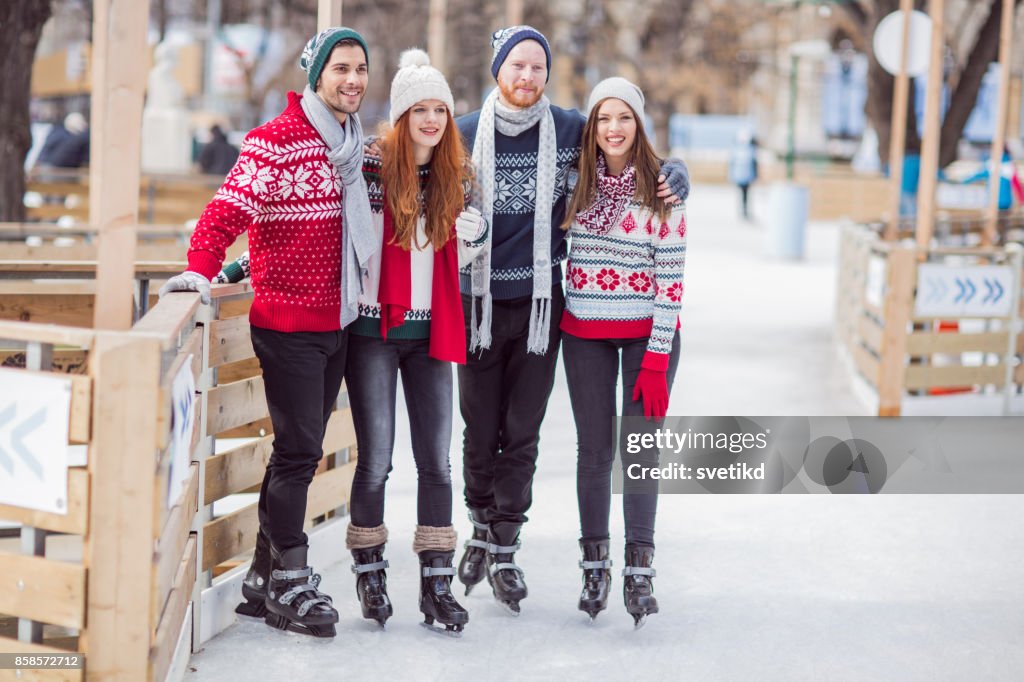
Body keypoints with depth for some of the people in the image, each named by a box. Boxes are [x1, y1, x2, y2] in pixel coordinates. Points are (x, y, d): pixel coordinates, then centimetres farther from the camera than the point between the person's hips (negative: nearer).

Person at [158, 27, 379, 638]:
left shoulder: (351, 145, 13)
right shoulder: (278, 140, -11)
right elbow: (230, 207, -21)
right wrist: (202, 267, -34)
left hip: (336, 322, 8)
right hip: (288, 322, -8)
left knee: (301, 449, 10)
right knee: (299, 450, -6)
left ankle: (265, 581, 19)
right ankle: (290, 582, 4)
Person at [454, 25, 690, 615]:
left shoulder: (572, 130, 0)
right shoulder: (465, 134, 0)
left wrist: (675, 176, -9)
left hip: (541, 301, 0)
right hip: (480, 300, 0)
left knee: (522, 434, 3)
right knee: (479, 430, 8)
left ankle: (504, 551, 12)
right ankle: (481, 533, 28)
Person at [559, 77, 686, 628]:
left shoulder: (662, 189, -7)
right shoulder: (579, 182, 2)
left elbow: (671, 277, -9)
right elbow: (558, 251, 16)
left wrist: (657, 359, -13)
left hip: (647, 334, -3)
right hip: (584, 334, 3)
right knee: (594, 449, 5)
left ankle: (639, 572, -1)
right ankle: (594, 567, 14)